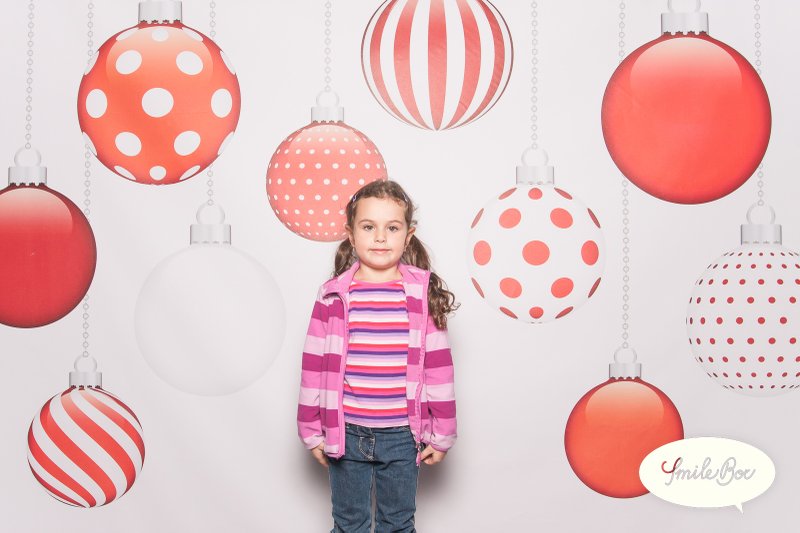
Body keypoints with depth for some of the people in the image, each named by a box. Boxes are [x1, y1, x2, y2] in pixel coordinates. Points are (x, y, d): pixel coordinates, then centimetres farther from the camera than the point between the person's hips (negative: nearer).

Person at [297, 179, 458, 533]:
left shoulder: (423, 296, -5)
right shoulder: (334, 297, -5)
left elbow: (438, 367, -2)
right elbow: (315, 365, 0)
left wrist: (441, 434, 0)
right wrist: (312, 431, 2)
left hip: (402, 436, 0)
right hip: (346, 434, 0)